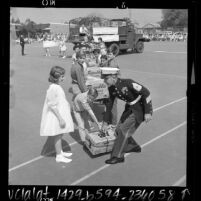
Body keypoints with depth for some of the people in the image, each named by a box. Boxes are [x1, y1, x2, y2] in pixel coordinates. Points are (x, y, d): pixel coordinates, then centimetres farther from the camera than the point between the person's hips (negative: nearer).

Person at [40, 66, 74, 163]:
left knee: (59, 135, 20)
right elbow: (52, 105, -24)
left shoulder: (57, 86, 8)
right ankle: (59, 156, 15)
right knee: (57, 135, 2)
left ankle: (60, 152, 34)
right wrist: (60, 118, -22)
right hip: (56, 115, -9)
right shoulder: (53, 88, -22)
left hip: (60, 114, 9)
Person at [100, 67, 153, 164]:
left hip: (140, 108, -8)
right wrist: (105, 122, 10)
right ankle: (134, 147, 30)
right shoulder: (111, 88, -6)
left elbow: (146, 92, -27)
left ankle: (118, 156, 2)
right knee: (119, 130, 7)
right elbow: (109, 104, 6)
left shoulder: (128, 83, -29)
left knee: (124, 130, -11)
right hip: (130, 108, 8)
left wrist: (147, 112, -28)